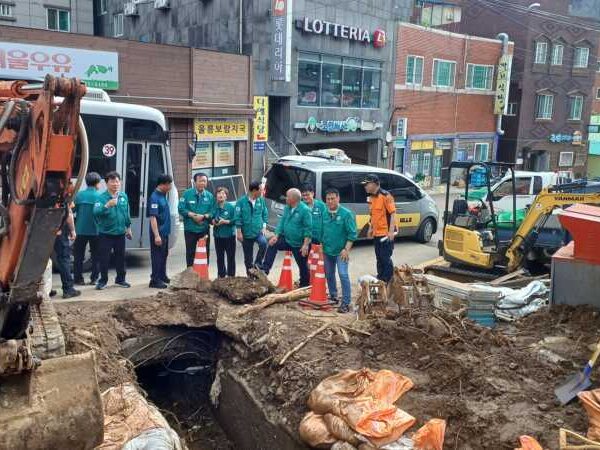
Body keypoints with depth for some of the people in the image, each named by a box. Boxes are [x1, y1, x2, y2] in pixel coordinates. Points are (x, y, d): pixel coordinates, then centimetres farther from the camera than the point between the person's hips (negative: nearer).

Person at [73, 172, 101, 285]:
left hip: (80, 230, 1)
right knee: (95, 255, 11)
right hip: (95, 230, -1)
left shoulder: (79, 195, -3)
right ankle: (94, 278, 11)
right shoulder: (99, 196, -8)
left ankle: (78, 278, 12)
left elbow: (72, 210, -1)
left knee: (78, 256, 11)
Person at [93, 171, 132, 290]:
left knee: (120, 257, 14)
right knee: (104, 258, 2)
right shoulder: (102, 197, -12)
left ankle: (120, 279, 29)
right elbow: (96, 212, -28)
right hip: (105, 233, -4)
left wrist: (128, 227, 19)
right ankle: (103, 281, 16)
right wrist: (107, 205, -43)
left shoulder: (124, 196, 4)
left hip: (120, 233, 4)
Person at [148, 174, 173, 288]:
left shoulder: (163, 195, 9)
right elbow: (153, 217, -23)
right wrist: (156, 235, -26)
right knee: (157, 256, -2)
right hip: (158, 233, -9)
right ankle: (155, 280, 4)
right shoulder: (155, 197, -18)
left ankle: (162, 276, 30)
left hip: (165, 232, 9)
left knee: (164, 254, 18)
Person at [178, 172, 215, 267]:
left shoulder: (210, 196, 3)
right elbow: (181, 209, -7)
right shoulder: (187, 194, -2)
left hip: (204, 229, 2)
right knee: (190, 252, 6)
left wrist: (203, 216, -19)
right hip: (190, 229, -1)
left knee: (205, 252, 6)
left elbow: (212, 211, -2)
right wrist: (193, 215, -17)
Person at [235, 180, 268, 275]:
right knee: (248, 258, 8)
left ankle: (257, 263, -11)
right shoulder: (242, 201, -10)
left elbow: (265, 214, 8)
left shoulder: (261, 200, -1)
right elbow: (238, 217, -8)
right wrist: (239, 232, -9)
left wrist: (263, 227, -1)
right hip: (247, 234, -1)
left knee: (263, 243, -31)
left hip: (259, 232, 1)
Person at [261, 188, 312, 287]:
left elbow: (308, 229, -21)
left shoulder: (305, 210, -20)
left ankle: (304, 286, 23)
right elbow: (282, 222, 8)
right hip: (287, 240, 6)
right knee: (272, 245, -11)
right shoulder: (287, 208, 3)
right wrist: (276, 236, -4)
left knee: (303, 266, 7)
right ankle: (265, 270, -7)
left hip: (299, 244, -6)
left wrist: (305, 245, -24)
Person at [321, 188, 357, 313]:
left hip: (341, 251, -5)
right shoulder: (324, 214, 3)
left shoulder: (346, 213, -11)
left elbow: (352, 234, -11)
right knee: (329, 275, 16)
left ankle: (346, 303, -7)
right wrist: (322, 246, 11)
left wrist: (346, 249, -17)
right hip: (327, 251, 6)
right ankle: (333, 296, 34)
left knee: (343, 275, -12)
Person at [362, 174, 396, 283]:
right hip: (377, 234, 8)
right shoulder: (371, 197, 11)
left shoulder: (385, 196, -13)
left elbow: (393, 214, -15)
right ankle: (380, 280, 27)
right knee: (379, 258, 16)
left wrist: (391, 231, -21)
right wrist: (370, 228, 17)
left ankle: (388, 282, 6)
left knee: (386, 259, -3)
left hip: (386, 234, -8)